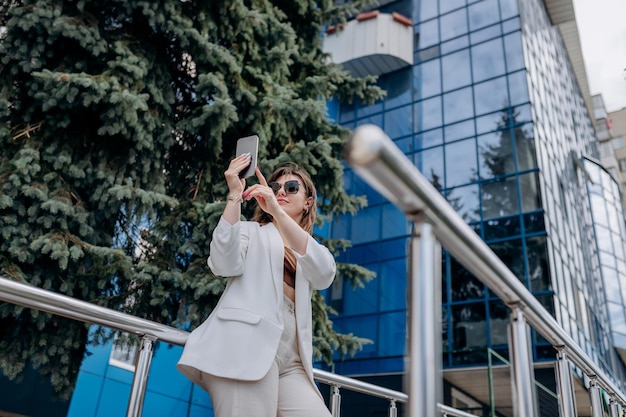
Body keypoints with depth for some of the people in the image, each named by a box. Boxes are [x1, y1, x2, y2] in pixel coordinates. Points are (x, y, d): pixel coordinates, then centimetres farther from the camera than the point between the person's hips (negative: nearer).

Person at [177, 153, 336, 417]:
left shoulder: (314, 250, 24)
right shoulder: (251, 231, 18)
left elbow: (325, 275, -3)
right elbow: (223, 265, -4)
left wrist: (277, 212, -12)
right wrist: (235, 196, -9)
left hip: (291, 361, 4)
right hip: (246, 344, -3)